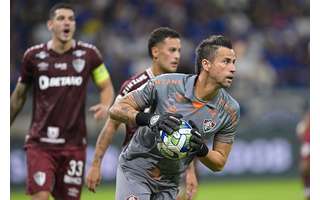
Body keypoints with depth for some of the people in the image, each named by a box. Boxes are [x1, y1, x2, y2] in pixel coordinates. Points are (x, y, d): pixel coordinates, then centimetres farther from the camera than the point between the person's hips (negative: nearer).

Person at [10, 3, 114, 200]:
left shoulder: (88, 54, 2)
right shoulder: (34, 56, 2)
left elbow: (106, 87, 12)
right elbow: (19, 95, 15)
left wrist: (105, 106, -11)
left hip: (74, 143, 1)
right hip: (40, 141, -1)